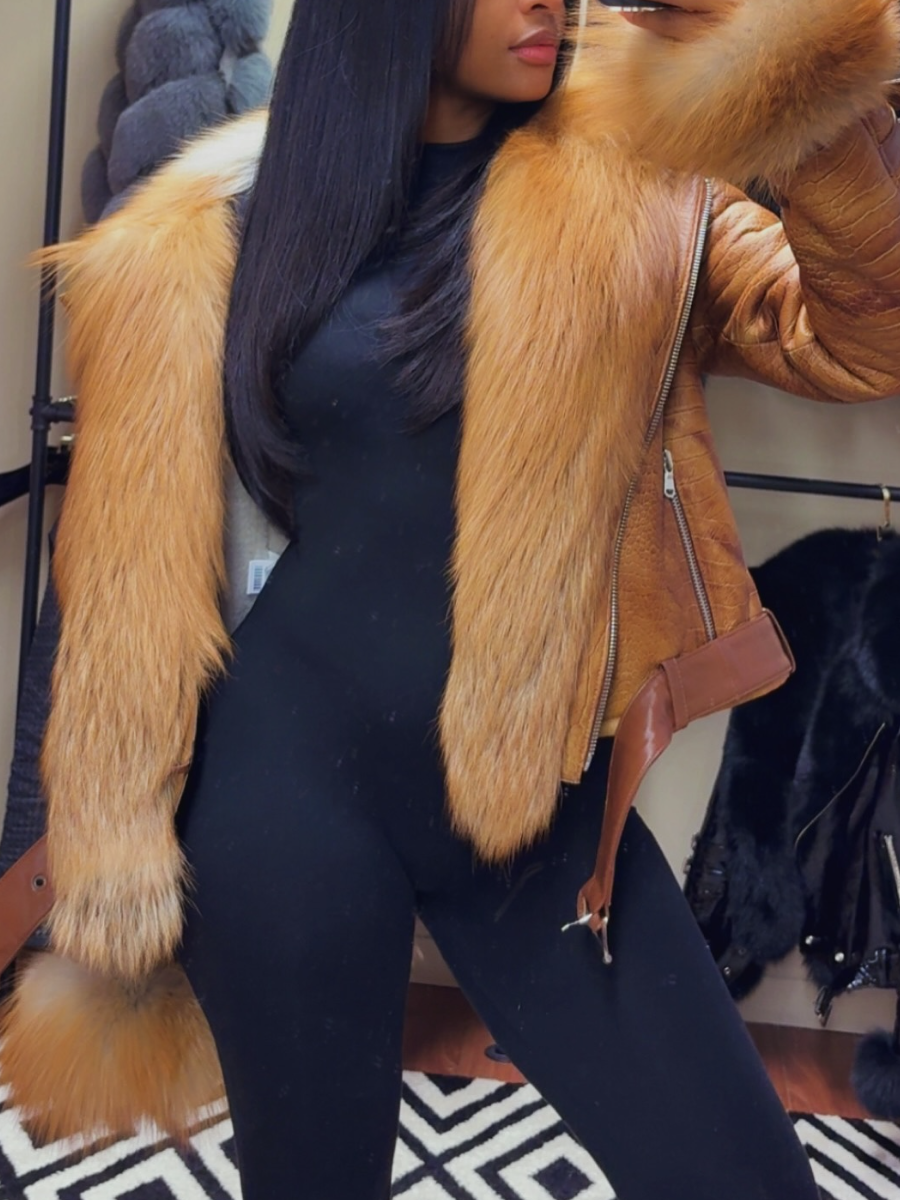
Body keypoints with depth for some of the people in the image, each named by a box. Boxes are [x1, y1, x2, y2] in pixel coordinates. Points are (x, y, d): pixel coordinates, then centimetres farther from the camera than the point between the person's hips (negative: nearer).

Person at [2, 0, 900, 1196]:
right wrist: (115, 843, 1)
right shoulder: (218, 229, 1)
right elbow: (142, 555, 1)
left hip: (536, 798, 2)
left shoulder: (631, 173, 4)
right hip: (291, 774, -1)